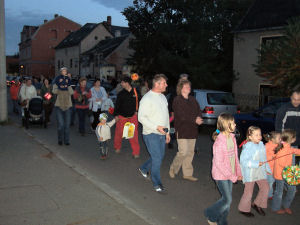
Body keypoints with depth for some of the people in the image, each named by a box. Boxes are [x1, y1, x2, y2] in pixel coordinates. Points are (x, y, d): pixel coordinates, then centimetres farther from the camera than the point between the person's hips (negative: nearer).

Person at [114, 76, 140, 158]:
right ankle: (117, 147, 32)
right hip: (122, 116, 1)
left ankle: (136, 152, 6)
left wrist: (137, 111, 5)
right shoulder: (121, 93, -4)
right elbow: (117, 104, 0)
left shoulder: (135, 91, -4)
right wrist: (116, 115, -3)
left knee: (134, 134, -3)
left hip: (133, 116, 0)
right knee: (119, 133, 8)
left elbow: (139, 102, 9)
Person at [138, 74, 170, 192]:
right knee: (157, 158, -6)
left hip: (161, 134, 8)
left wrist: (167, 132, 17)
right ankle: (157, 183, 8)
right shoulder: (147, 98, -13)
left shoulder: (163, 97, 12)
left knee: (159, 156, 15)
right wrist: (156, 127, -23)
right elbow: (141, 117, -17)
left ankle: (144, 169, 39)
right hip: (151, 134, -8)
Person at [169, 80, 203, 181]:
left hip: (192, 131, 7)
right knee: (183, 152, -10)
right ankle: (173, 169, 13)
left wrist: (198, 118, -13)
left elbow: (199, 111, 9)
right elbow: (181, 115, -16)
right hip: (182, 130, -7)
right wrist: (195, 120, -18)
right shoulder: (177, 100, -7)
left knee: (190, 152, 9)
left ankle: (187, 174, 17)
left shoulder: (193, 100, 16)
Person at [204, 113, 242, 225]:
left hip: (229, 174, 8)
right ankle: (211, 215, 21)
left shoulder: (232, 138, 2)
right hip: (221, 175, -8)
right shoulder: (219, 142, -24)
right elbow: (219, 163, -22)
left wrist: (238, 172, 12)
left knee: (227, 199, 14)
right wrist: (232, 176, -18)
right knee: (227, 200, -2)